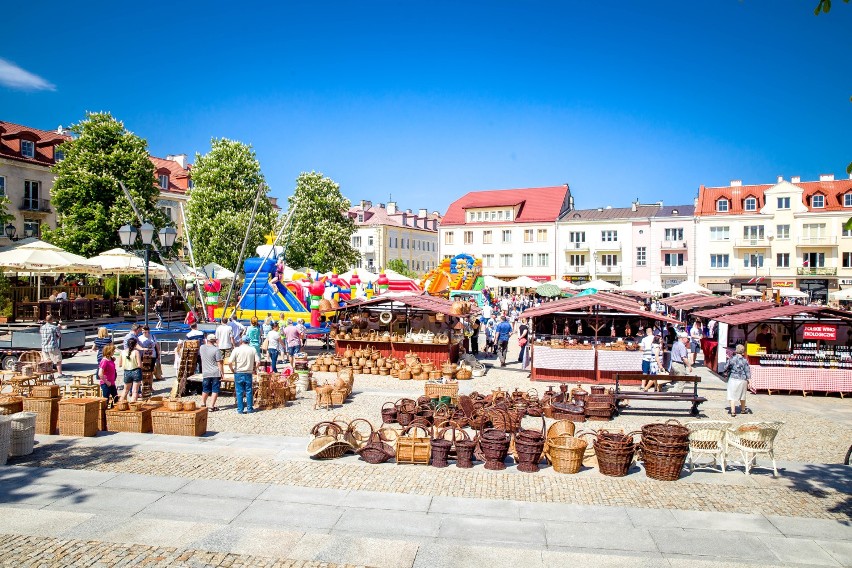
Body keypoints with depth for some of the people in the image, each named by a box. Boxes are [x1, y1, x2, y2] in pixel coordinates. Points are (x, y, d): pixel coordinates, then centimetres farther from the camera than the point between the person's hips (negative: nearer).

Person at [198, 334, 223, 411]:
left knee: (205, 389, 18)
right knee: (215, 390, 2)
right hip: (216, 373, -4)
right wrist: (222, 373, -7)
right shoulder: (216, 349, -14)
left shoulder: (201, 348, 1)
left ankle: (203, 403, 27)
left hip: (205, 373, 4)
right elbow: (220, 363, -13)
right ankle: (212, 406, 1)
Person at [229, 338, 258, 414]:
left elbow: (230, 363, -14)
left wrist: (232, 370, 2)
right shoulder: (252, 349, 0)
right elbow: (257, 362, -5)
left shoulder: (237, 349, -7)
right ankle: (249, 409, 15)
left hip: (238, 374, -2)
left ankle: (240, 409, 9)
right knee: (249, 392, 10)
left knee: (239, 392, 6)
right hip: (248, 374, 2)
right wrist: (253, 369, 9)